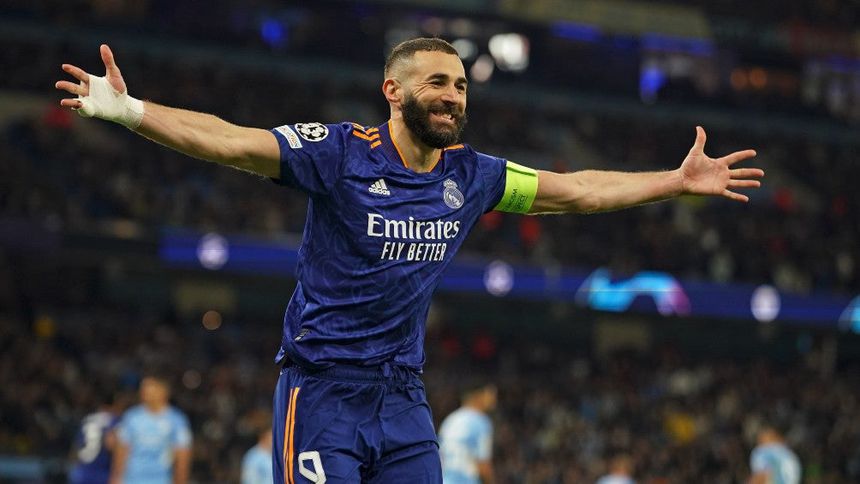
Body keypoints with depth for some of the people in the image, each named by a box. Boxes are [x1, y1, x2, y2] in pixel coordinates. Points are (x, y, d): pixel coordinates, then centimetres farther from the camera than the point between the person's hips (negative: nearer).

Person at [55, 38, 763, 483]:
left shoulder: (471, 176, 8)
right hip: (324, 389, -5)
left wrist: (679, 181, 20)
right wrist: (130, 110, -30)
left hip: (404, 397, 5)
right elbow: (230, 142, -17)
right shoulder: (342, 152, -8)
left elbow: (577, 190, 19)